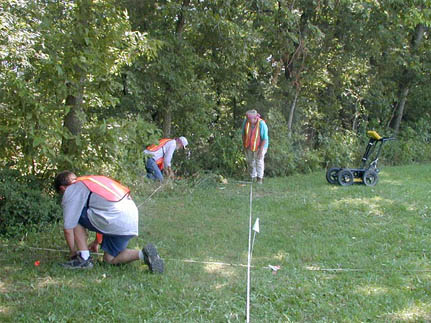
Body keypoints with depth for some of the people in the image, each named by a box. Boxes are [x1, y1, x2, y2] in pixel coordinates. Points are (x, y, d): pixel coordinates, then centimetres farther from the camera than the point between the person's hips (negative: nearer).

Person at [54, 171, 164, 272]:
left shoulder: (70, 192, 6)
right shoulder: (90, 181, 31)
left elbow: (68, 229, 3)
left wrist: (73, 252, 19)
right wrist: (96, 242, 48)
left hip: (115, 220, -9)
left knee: (76, 218, 11)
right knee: (110, 259, 20)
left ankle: (84, 259, 7)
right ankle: (143, 254, 2)